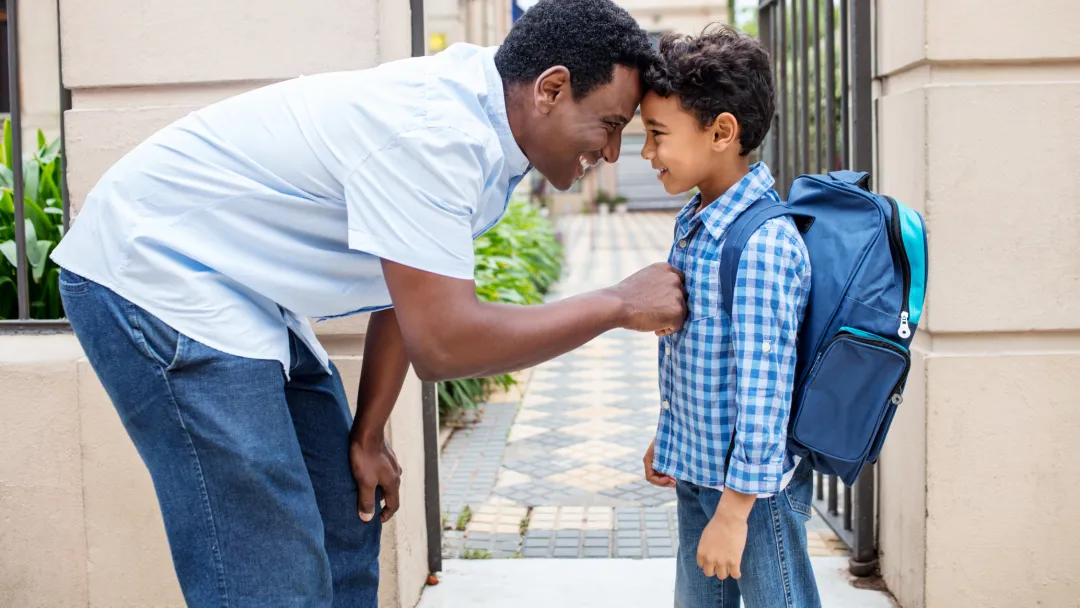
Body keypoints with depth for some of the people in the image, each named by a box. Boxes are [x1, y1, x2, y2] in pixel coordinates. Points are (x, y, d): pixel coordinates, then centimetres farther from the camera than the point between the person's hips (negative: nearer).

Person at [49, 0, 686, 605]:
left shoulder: (481, 115, 2)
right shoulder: (433, 134, -28)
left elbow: (414, 290, 9)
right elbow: (444, 342, -31)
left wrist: (367, 435, 9)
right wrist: (618, 304, -21)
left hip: (241, 294, 10)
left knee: (347, 522, 13)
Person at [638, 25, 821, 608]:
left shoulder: (764, 245, -25)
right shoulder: (690, 224, 4)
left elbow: (762, 390, -25)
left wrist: (733, 512, -22)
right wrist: (667, 435, 21)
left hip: (753, 485, -9)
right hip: (695, 471, 9)